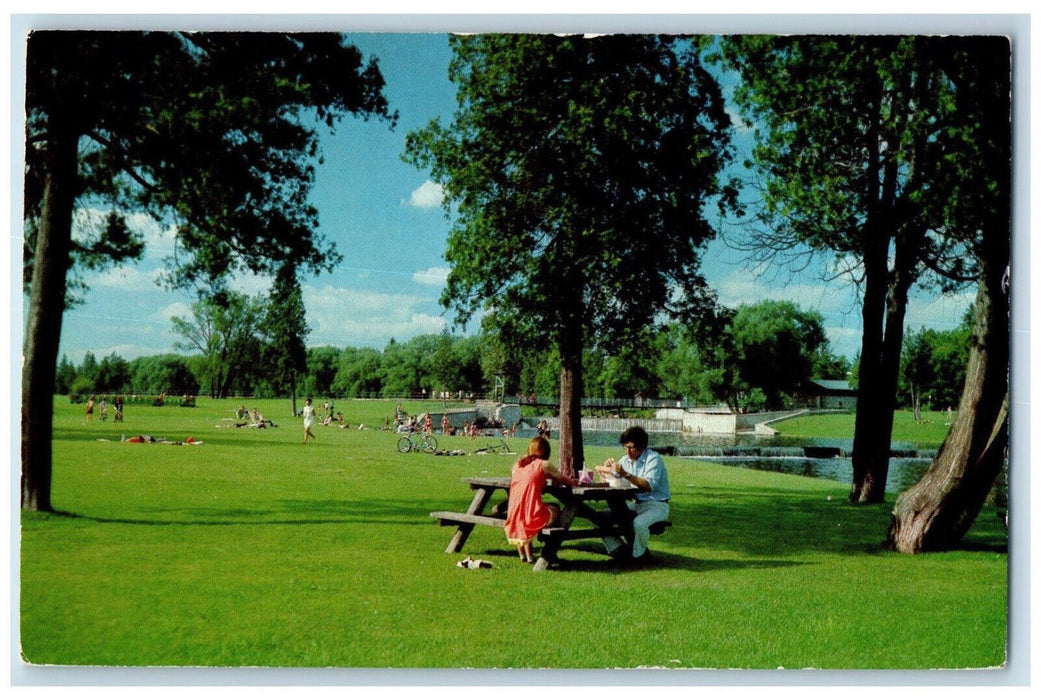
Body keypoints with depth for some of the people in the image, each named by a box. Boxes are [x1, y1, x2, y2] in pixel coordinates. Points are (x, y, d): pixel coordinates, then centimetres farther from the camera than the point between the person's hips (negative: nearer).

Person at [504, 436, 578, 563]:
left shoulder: (517, 464, 14)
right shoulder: (544, 464, 1)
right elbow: (564, 480, 13)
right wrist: (574, 482, 33)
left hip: (514, 518, 5)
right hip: (533, 515, -5)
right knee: (556, 510, 24)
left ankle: (522, 553, 37)